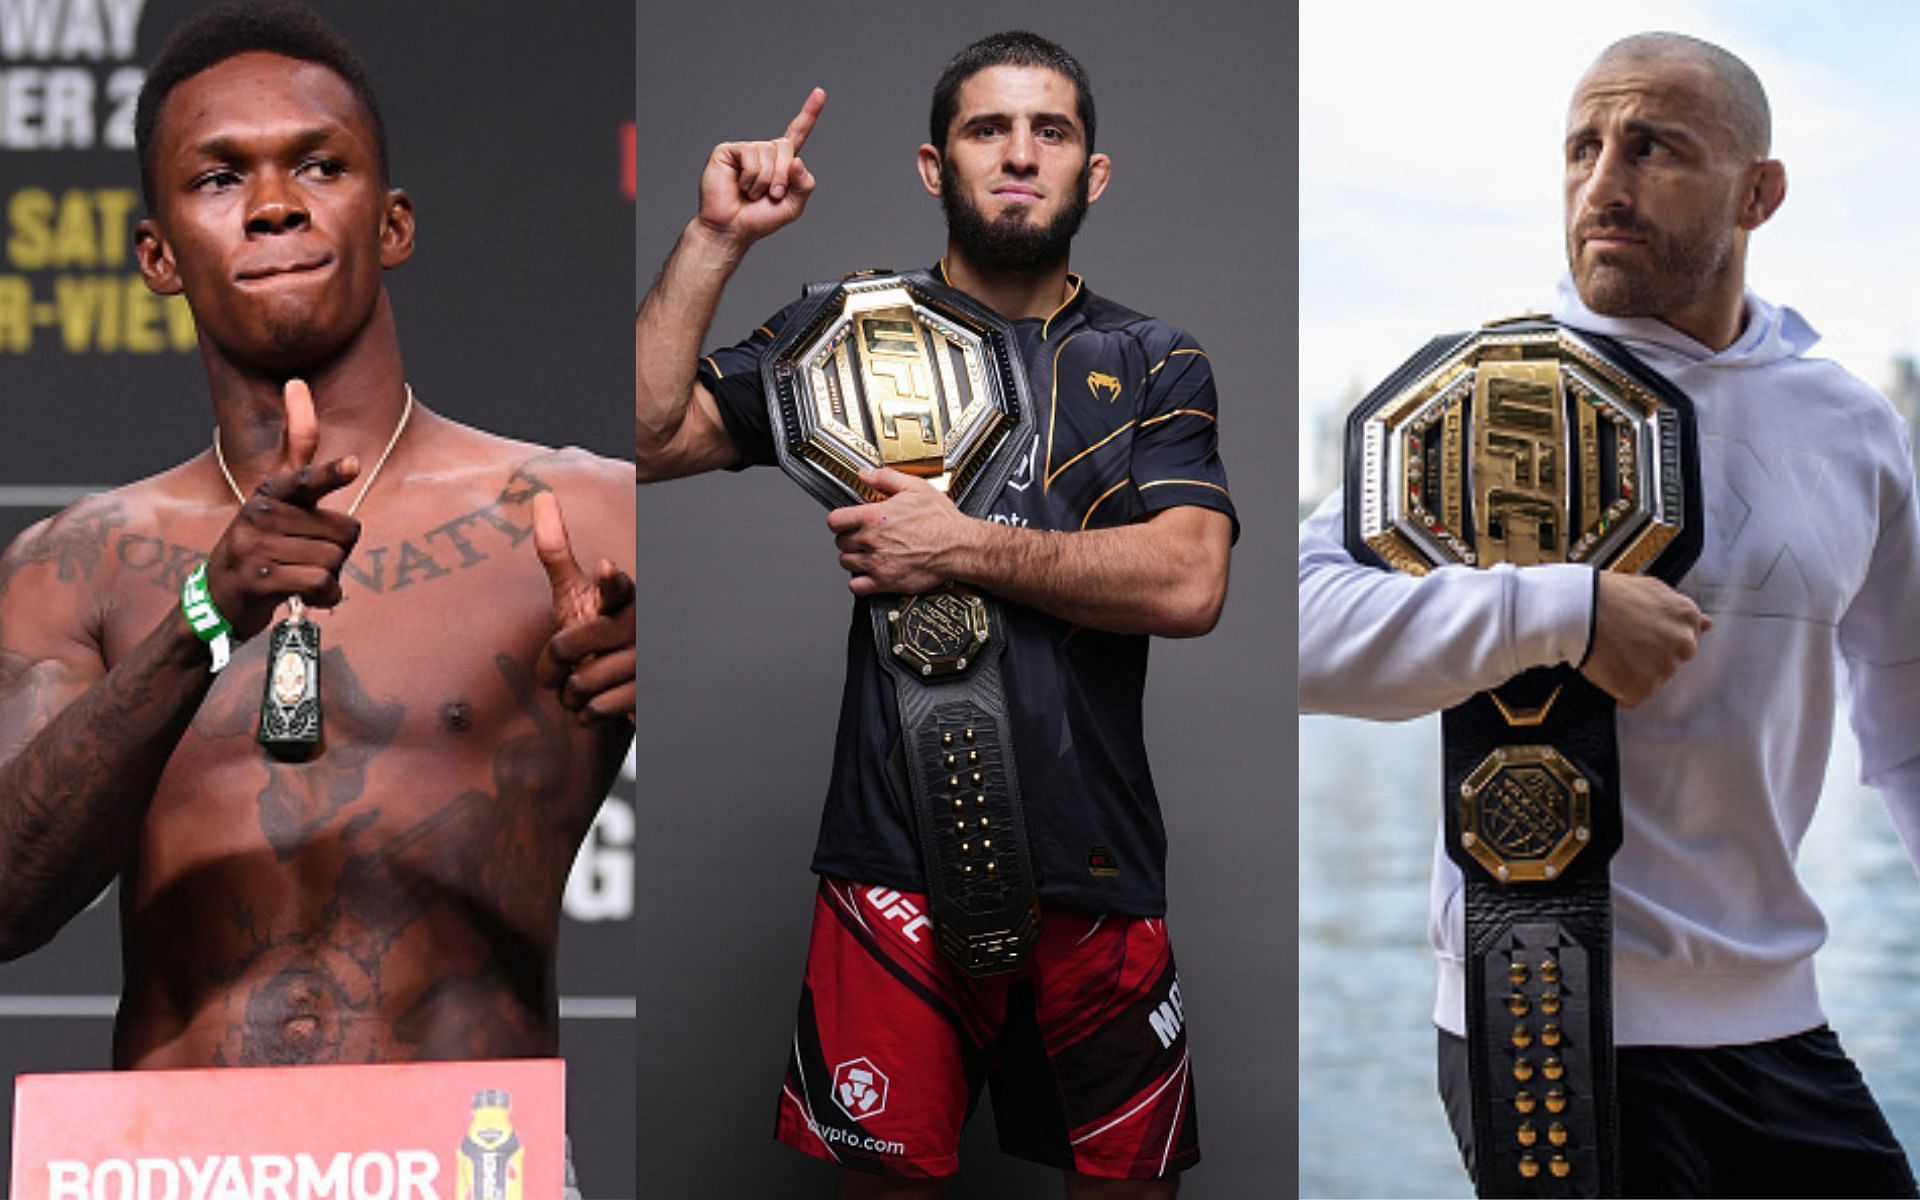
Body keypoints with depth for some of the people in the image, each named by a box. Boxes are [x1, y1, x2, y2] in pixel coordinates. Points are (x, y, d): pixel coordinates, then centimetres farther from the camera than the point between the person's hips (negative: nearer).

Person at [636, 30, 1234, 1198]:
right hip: (897, 859, -1)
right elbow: (649, 434, -4)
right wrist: (715, 240, -8)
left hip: (1095, 859, 1)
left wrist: (962, 545, -10)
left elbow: (1188, 584, -8)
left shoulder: (1155, 365, 8)